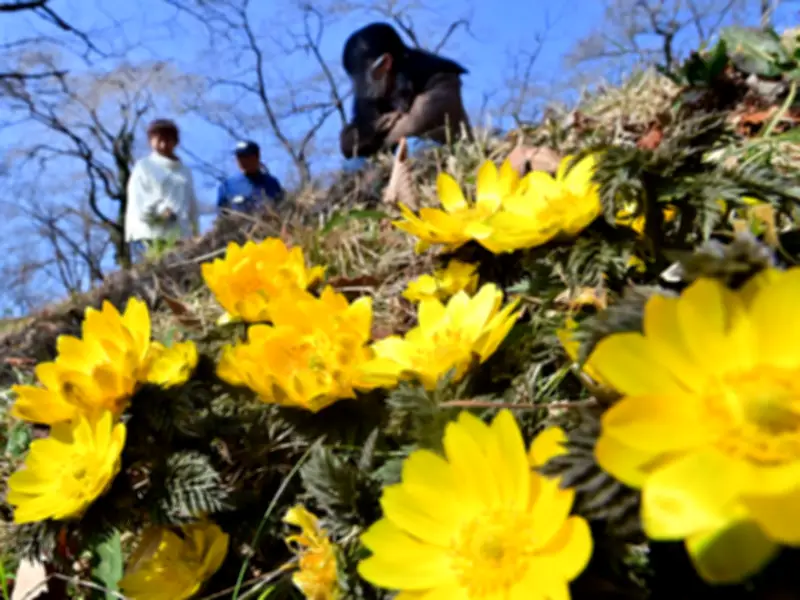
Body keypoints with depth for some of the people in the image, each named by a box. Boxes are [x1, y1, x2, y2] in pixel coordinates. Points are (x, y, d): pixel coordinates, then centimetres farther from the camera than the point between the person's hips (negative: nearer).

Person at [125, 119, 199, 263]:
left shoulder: (184, 171, 21)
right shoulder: (143, 167, 8)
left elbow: (192, 206, 18)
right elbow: (138, 205, -2)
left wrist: (196, 236, 9)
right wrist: (161, 210, -18)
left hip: (180, 237, 4)